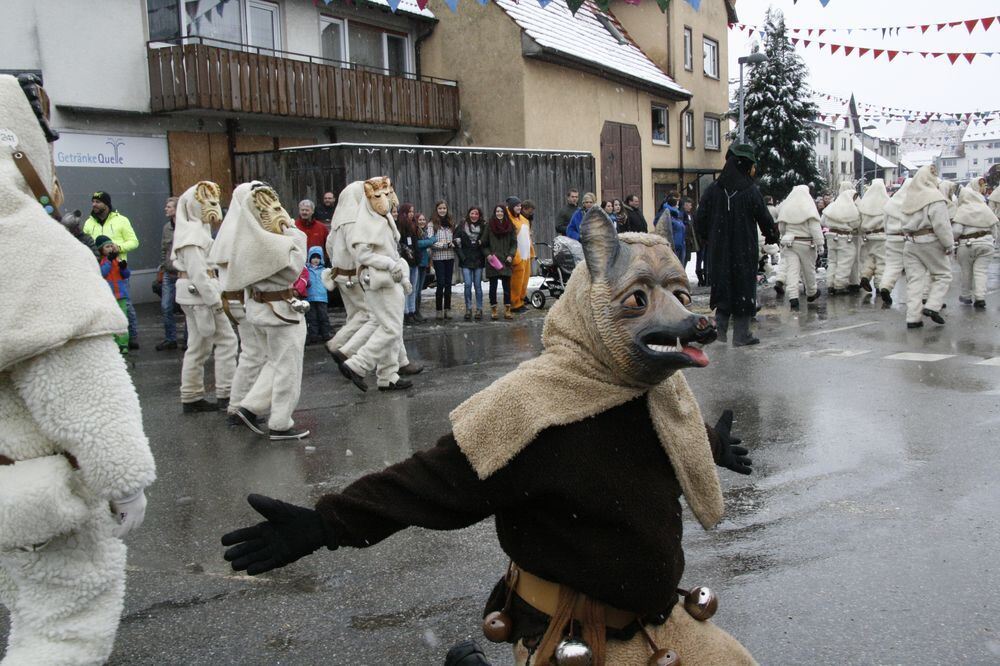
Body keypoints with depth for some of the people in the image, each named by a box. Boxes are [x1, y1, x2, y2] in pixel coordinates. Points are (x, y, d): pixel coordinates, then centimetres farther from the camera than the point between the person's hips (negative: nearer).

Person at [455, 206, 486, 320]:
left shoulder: (483, 226, 4)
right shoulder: (462, 226, 3)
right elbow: (456, 242, 1)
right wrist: (462, 256, -4)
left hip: (478, 260, 0)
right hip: (466, 260, 0)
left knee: (477, 285, 2)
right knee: (468, 285, -5)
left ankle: (479, 309, 10)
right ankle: (468, 309, 4)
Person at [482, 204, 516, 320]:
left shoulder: (510, 226, 7)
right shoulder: (489, 226, 3)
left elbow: (514, 243, 8)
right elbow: (484, 243, 6)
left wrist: (511, 255, -6)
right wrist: (487, 254, -9)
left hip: (506, 261, 1)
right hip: (493, 261, -1)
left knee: (507, 285, 2)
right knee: (493, 285, 3)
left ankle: (507, 309, 9)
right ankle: (493, 309, 8)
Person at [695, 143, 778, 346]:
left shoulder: (713, 190, -2)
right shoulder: (751, 192, -12)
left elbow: (700, 222, -1)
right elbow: (765, 220, -7)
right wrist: (772, 237, 13)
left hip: (719, 251, 3)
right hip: (745, 252, -3)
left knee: (722, 287, 14)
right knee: (744, 288, 7)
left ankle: (719, 329, 8)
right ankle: (741, 335, 10)